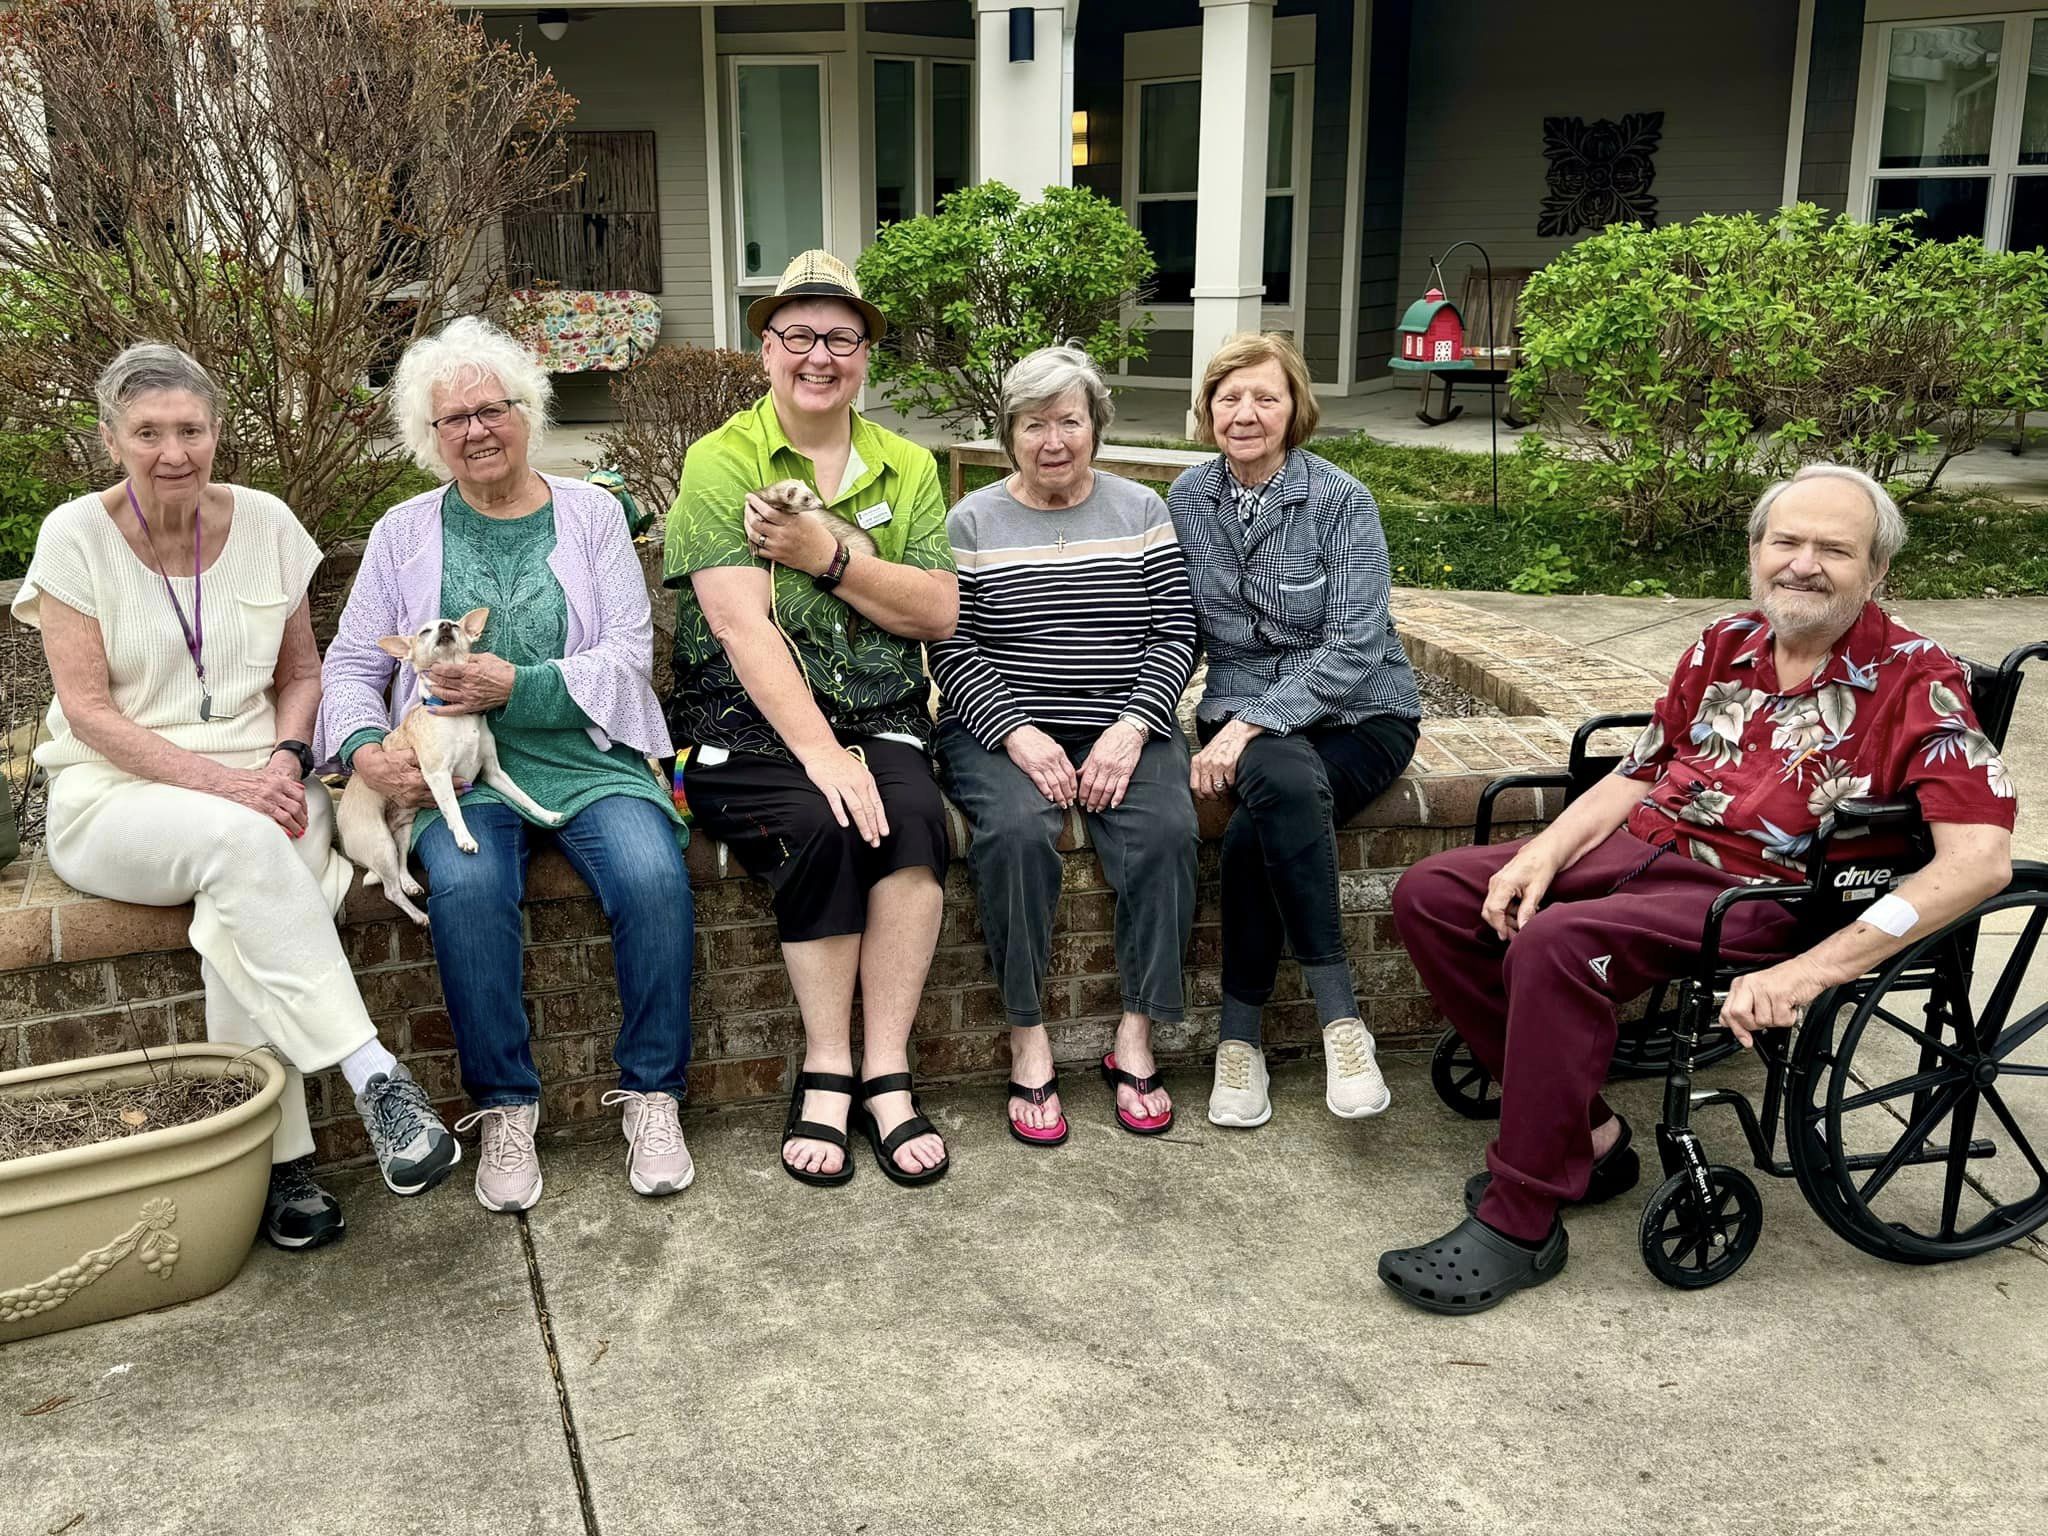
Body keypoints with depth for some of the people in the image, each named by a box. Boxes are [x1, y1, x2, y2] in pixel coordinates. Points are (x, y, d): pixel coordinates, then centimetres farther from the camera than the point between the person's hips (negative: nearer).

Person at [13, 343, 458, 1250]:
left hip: (257, 783, 2)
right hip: (117, 795, -2)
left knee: (240, 908, -32)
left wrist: (284, 759, -8)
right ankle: (374, 1078, -37)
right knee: (241, 843, -36)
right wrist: (221, 782, -20)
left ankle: (276, 1158, -27)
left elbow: (301, 674, 14)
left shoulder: (265, 523, 6)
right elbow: (88, 709, -8)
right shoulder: (76, 537, -2)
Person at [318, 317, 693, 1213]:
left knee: (652, 875, -29)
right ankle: (504, 1106, -15)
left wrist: (516, 686, -14)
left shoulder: (590, 514, 10)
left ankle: (652, 1094, -11)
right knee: (467, 884, -32)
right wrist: (366, 750, -9)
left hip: (588, 759, 0)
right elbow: (351, 665, 12)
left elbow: (628, 657, 0)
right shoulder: (405, 533, 14)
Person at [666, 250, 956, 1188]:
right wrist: (819, 752, -22)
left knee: (913, 817, -27)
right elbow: (740, 625, -12)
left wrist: (830, 556, -13)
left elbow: (939, 613, 2)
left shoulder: (908, 469, 13)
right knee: (822, 826, -30)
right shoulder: (722, 460, 0)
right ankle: (826, 1073, -13)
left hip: (879, 715, 3)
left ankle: (884, 1072, -18)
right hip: (746, 723, -3)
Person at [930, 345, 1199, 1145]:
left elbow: (1175, 634, 4)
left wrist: (1130, 729, -11)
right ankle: (1028, 1043, -18)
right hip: (1002, 727, -1)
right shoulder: (970, 523, 6)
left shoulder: (1141, 511, 10)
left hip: (1125, 727, 2)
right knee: (1016, 831, -32)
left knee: (1165, 830, -28)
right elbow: (952, 652, -1)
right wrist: (1018, 734, -16)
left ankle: (1135, 1039, -15)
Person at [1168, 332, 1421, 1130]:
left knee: (1255, 831, -32)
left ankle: (1239, 1035, -17)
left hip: (1359, 713, -2)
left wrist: (1251, 725, -23)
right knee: (1283, 782, -35)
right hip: (1246, 712, 2)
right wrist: (1232, 727, -9)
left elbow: (1353, 648, -16)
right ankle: (1338, 1017, -29)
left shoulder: (1341, 500, -9)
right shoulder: (1187, 499, 4)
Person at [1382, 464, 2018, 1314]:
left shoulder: (1915, 682, -9)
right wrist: (1544, 852, -2)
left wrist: (1814, 969, -29)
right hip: (1641, 841, 8)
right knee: (1431, 894, -4)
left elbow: (1981, 860, -20)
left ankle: (1518, 1222, -20)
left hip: (1759, 893, -7)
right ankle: (1582, 1133, 0)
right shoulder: (1727, 646, 10)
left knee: (1556, 945, -33)